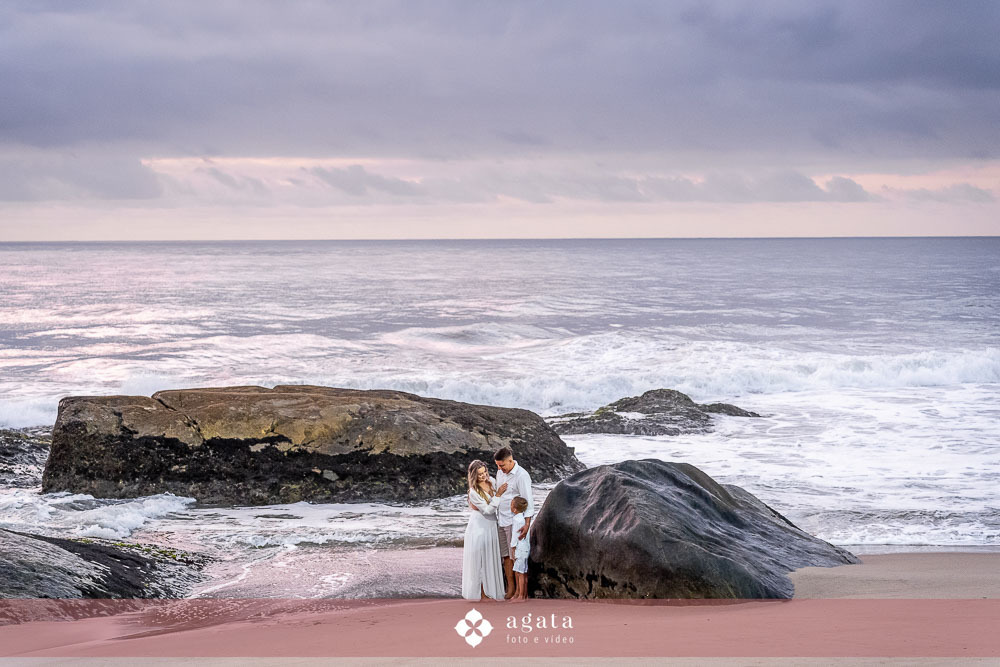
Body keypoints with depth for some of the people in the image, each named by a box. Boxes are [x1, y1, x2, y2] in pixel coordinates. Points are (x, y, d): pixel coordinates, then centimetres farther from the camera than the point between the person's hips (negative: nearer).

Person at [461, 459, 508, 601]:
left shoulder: (492, 481, -1)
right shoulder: (474, 492, -21)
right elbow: (487, 510, -21)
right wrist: (498, 495, -26)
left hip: (490, 526, 7)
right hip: (479, 527, -7)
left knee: (490, 559, 11)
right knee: (480, 560, -1)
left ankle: (489, 590, 20)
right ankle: (482, 594, 6)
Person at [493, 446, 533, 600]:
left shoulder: (522, 476, -15)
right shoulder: (500, 472, 9)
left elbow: (528, 501, -18)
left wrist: (527, 524, -25)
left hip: (514, 522, -7)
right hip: (501, 521, 7)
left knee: (516, 556, -4)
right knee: (506, 556, 8)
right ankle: (510, 588, 14)